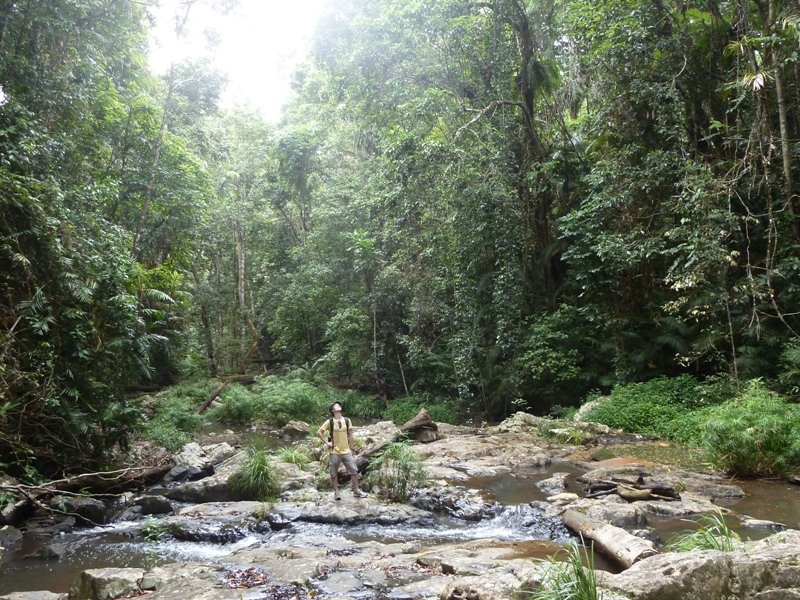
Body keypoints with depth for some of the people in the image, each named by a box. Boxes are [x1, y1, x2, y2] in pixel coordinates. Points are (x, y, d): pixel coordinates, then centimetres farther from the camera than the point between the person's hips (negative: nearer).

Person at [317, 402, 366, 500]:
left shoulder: (347, 420, 2)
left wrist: (351, 449, 6)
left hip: (346, 452, 2)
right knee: (334, 473, 6)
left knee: (354, 471, 1)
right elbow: (319, 432, -2)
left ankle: (356, 491, 14)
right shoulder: (329, 422, -6)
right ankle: (336, 492, 19)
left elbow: (350, 435, 7)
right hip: (335, 452, -2)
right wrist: (326, 443, -7)